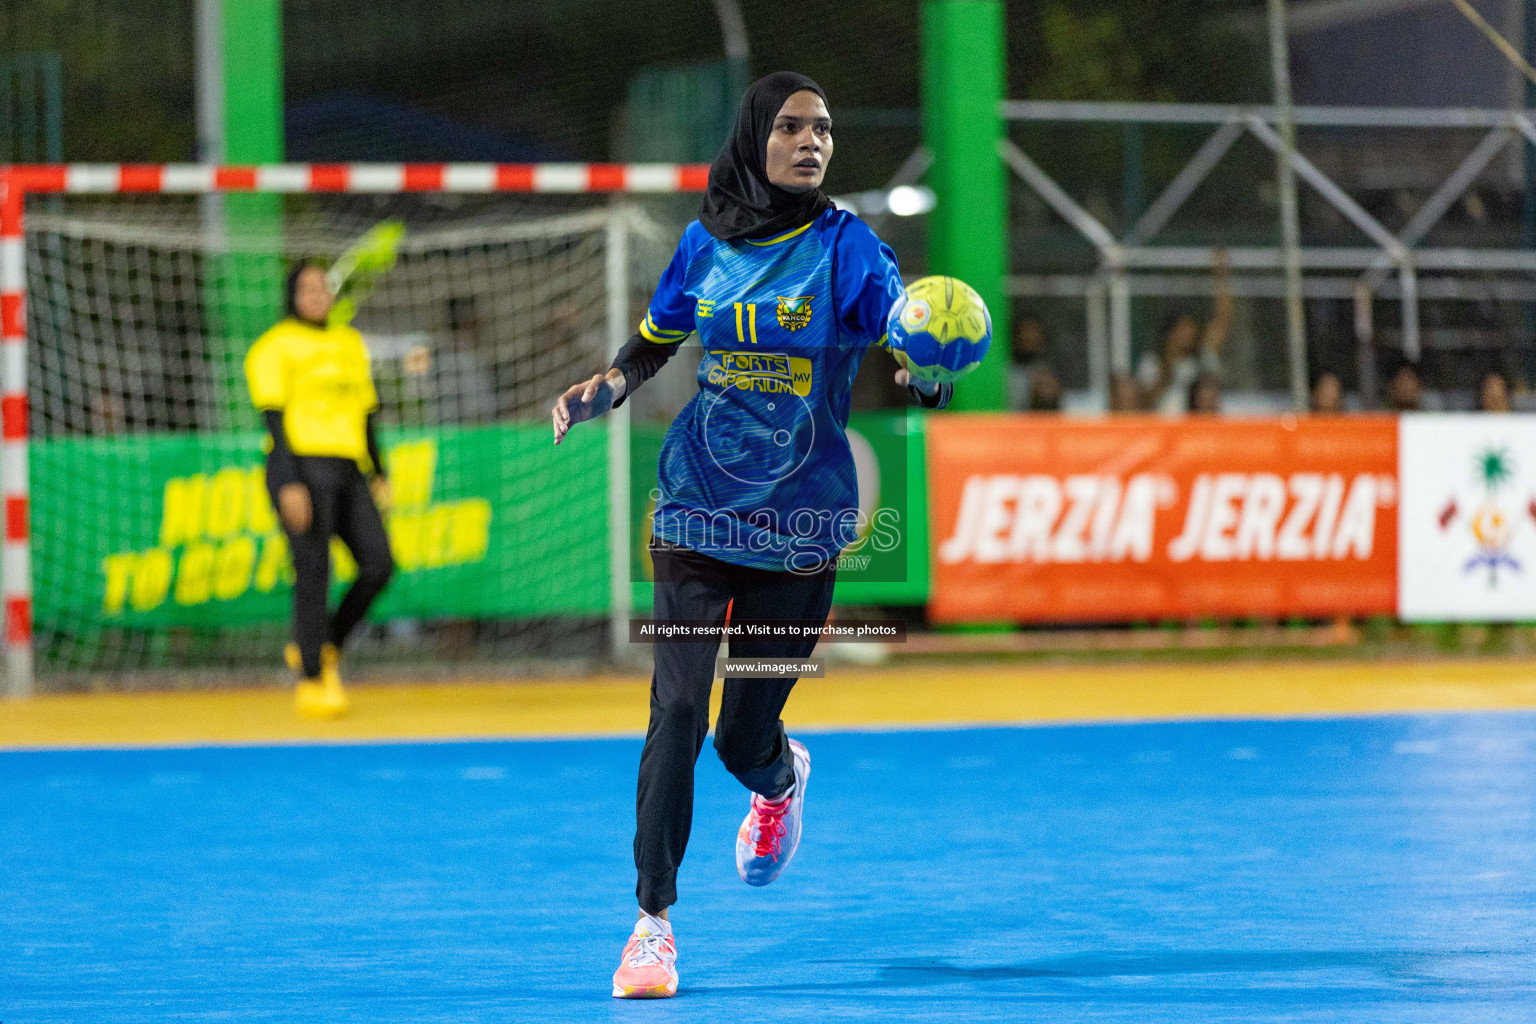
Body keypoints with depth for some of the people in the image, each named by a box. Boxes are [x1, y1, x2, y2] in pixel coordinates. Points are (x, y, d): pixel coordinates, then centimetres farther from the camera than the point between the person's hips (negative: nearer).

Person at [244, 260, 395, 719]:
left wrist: (380, 475, 15)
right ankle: (311, 682, 0)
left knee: (379, 564, -6)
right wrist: (290, 486, -17)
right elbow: (274, 421, -9)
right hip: (301, 469, -6)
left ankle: (323, 650, 12)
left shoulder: (350, 343, 18)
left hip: (347, 473, 6)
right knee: (314, 574, -8)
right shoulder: (276, 347, -3)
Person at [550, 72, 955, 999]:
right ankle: (654, 922, -2)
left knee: (745, 737, 4)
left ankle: (781, 778, 43)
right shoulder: (707, 244, 3)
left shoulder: (847, 246, -7)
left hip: (800, 526, -2)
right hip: (698, 511, 2)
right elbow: (655, 341, 19)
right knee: (677, 712, -11)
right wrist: (603, 389, -1)